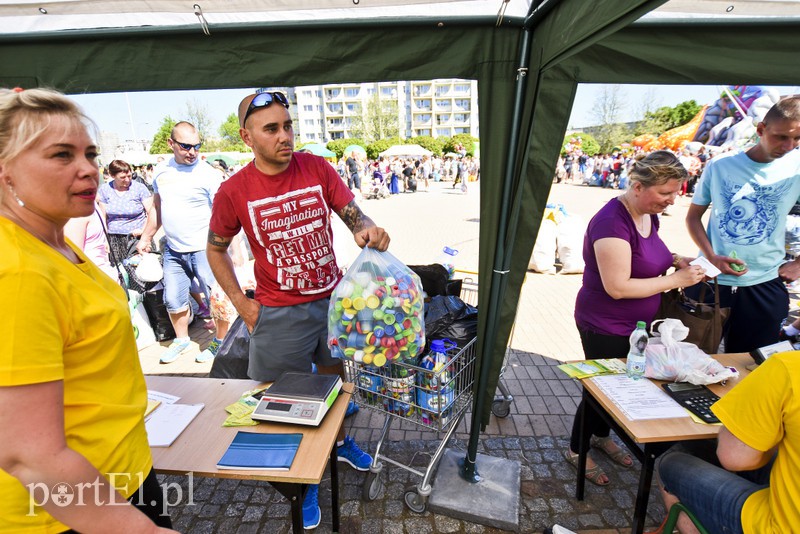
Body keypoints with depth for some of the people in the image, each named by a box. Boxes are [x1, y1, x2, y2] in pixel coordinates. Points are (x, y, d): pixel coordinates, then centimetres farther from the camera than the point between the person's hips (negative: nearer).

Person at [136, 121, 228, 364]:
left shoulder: (208, 174, -11)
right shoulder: (161, 170, 7)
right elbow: (157, 207, 19)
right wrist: (146, 237, 20)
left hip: (204, 250, -6)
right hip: (173, 250, 6)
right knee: (173, 299, 16)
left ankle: (220, 341, 22)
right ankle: (181, 339, 37)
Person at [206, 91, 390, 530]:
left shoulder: (317, 168, -7)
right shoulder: (234, 191, -11)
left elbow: (355, 215, -8)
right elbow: (216, 249, 3)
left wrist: (367, 230, -32)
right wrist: (242, 303, -4)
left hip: (333, 299, 3)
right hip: (279, 314, -2)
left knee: (334, 378, 24)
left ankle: (339, 442, 54)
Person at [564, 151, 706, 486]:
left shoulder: (649, 214, 1)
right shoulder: (612, 222, -27)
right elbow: (617, 287, -30)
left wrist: (675, 259, 0)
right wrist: (676, 280, -23)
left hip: (635, 325, 9)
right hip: (605, 328, -9)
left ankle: (601, 436, 47)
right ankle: (576, 450, 32)